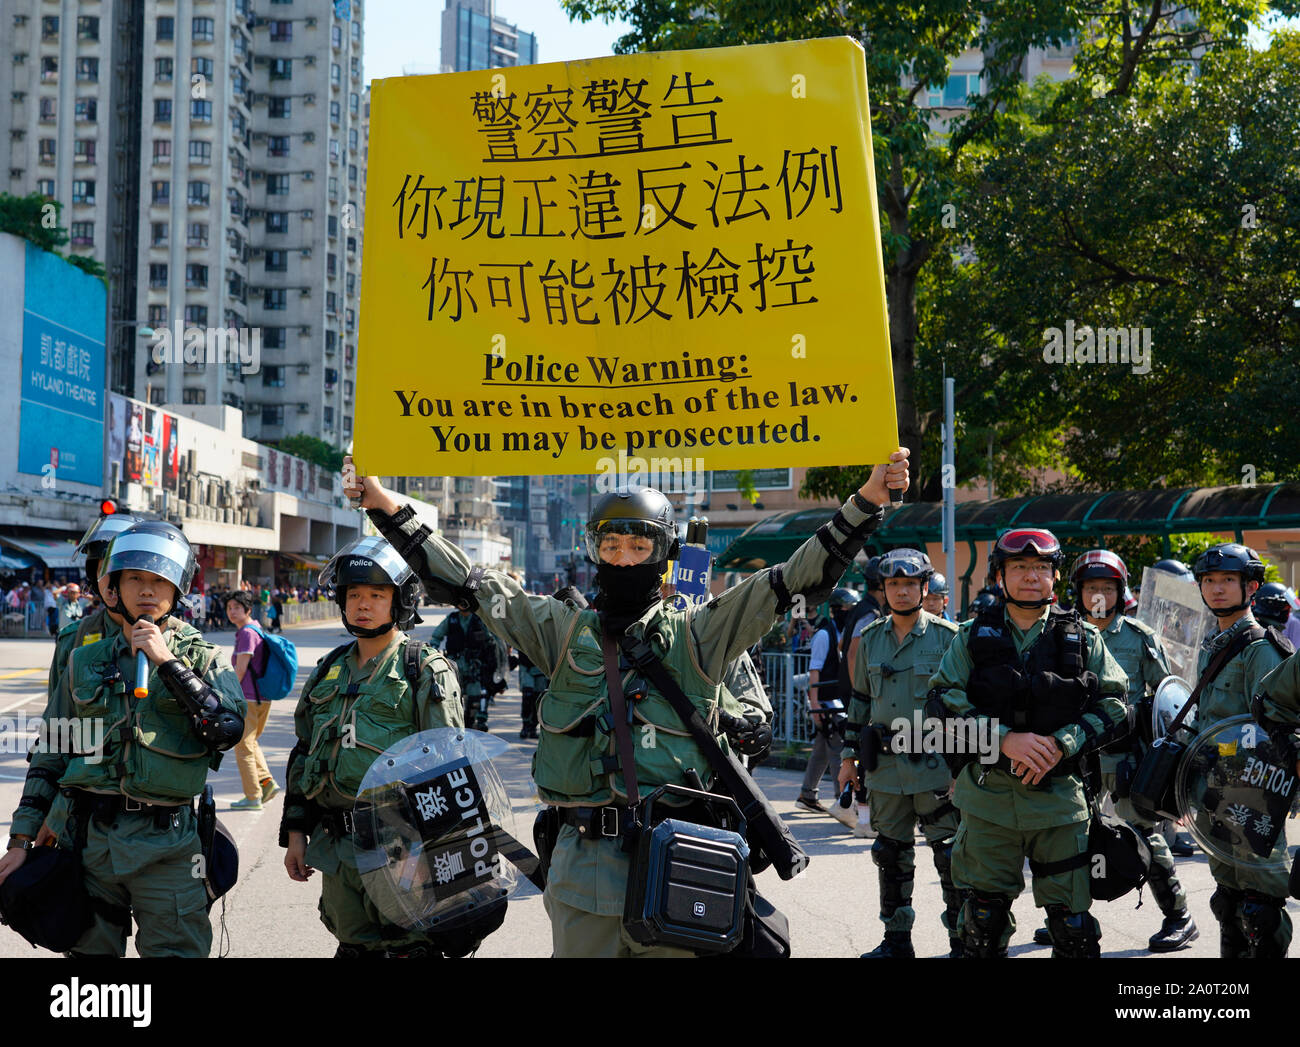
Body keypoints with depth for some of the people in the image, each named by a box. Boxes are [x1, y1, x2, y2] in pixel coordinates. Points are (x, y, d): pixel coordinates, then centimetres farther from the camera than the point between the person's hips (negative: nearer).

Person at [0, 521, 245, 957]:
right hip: (88, 837, 3)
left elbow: (228, 728, -16)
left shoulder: (202, 659, 3)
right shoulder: (84, 662, 10)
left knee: (174, 951, -1)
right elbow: (50, 756, 14)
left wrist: (167, 661, -15)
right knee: (89, 949, 11)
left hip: (166, 843, -2)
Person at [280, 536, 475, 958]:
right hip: (336, 846, 6)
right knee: (353, 947, 14)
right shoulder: (329, 670, 14)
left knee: (409, 947, -5)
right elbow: (304, 754, 19)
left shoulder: (426, 670, -4)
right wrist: (295, 832, 14)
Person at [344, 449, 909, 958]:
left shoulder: (697, 636, 6)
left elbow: (794, 578, 3)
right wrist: (387, 507, 5)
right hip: (582, 862, 1)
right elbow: (470, 584, 9)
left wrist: (867, 500, -4)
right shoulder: (565, 632, 9)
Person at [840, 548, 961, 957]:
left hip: (935, 765, -4)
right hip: (884, 766, 5)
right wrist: (849, 756, 14)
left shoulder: (947, 637, -3)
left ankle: (962, 941, 7)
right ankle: (897, 940, 23)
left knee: (951, 855, -3)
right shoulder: (870, 640, 10)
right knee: (891, 854, 12)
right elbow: (860, 700, 17)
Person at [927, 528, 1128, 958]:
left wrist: (1060, 745, -15)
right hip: (987, 797, 0)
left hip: (1059, 795, 0)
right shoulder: (973, 637, 4)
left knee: (1073, 924, 4)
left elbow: (1112, 705, 0)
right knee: (983, 920, 9)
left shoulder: (1083, 639, 5)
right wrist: (1005, 739, -17)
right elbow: (942, 703, -5)